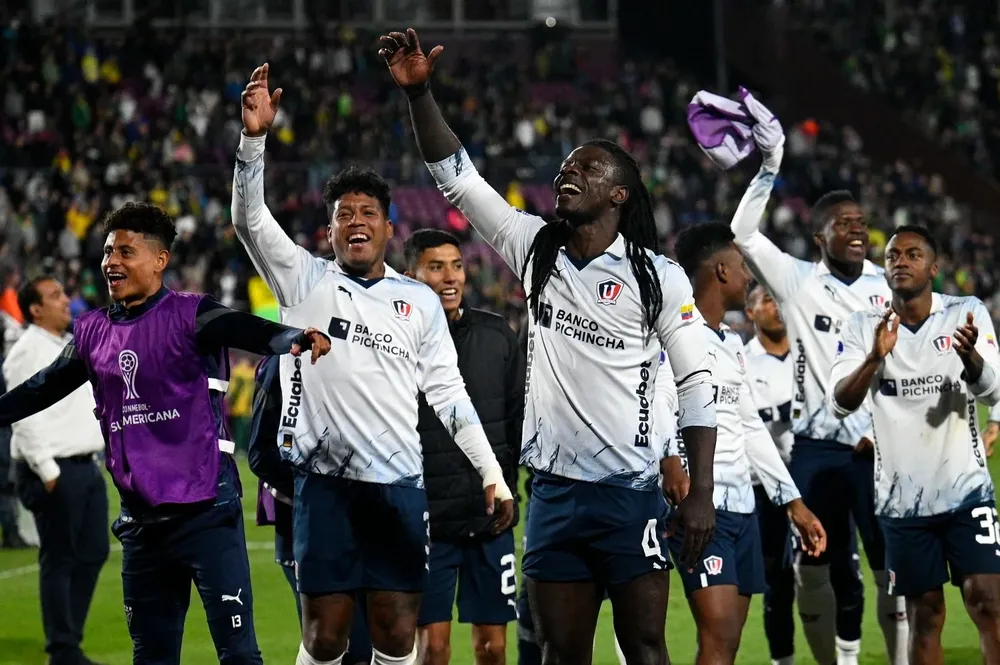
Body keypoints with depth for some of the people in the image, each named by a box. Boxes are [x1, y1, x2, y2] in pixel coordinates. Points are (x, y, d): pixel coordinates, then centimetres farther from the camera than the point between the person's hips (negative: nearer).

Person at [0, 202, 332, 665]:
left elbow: (250, 332, -25)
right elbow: (42, 390, 23)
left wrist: (294, 338, -45)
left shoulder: (189, 315, -8)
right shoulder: (93, 332, 11)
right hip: (140, 519, 6)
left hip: (206, 512, -6)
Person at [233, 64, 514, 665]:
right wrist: (255, 138, -18)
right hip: (326, 481, -1)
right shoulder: (306, 282, 7)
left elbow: (448, 394, 11)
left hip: (399, 485, 2)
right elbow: (250, 219, -5)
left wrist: (493, 475, 5)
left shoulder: (421, 301, 11)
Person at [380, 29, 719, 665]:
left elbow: (698, 385, -2)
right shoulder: (536, 251, 9)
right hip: (555, 489, 4)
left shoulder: (658, 276, -2)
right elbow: (457, 176, 7)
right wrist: (420, 92, -5)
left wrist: (700, 493, -8)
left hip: (630, 493, -4)